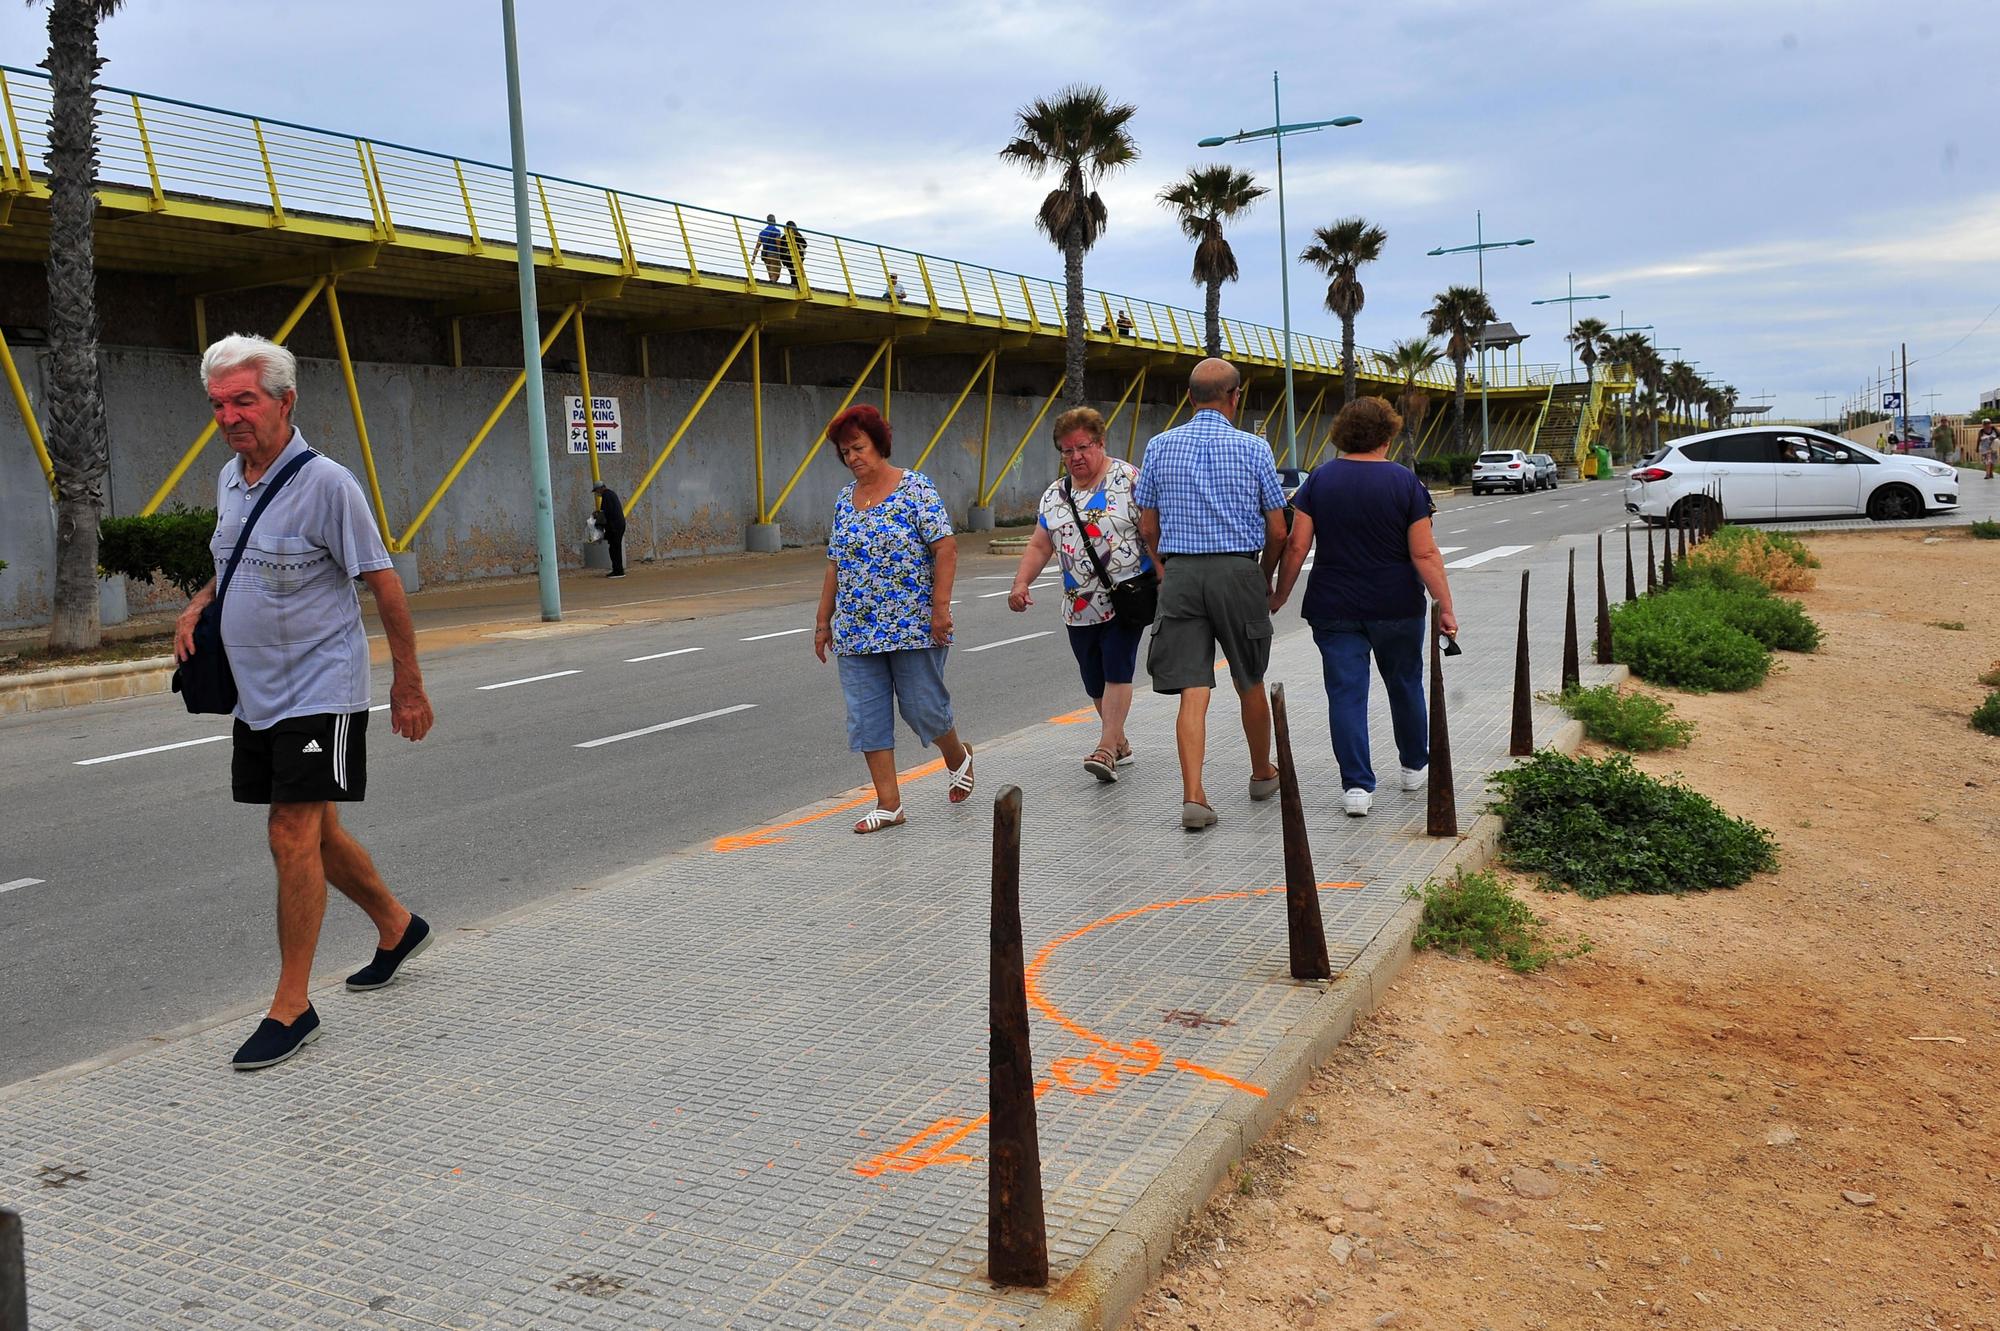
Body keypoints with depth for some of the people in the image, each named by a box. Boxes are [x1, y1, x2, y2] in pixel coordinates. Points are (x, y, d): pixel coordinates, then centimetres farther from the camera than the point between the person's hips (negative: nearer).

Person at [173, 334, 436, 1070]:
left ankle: (291, 1008, -1)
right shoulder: (230, 477, 8)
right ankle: (396, 926, 39)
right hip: (256, 695, 8)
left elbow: (383, 583, -13)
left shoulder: (325, 483, -16)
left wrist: (409, 685, -10)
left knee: (293, 837, -10)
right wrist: (197, 607, 4)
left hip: (318, 691, -8)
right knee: (314, 832, 16)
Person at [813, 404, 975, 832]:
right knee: (867, 716, 1)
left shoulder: (915, 488, -7)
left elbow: (945, 548, -12)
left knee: (923, 707, 1)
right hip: (856, 631, 6)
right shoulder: (844, 499, 12)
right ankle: (888, 804, 7)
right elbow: (835, 565, 15)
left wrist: (940, 606, -19)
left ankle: (958, 757, 32)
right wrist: (824, 620, 13)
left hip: (913, 626, -6)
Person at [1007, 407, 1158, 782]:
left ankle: (1106, 749, -11)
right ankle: (1120, 743, 27)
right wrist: (1021, 583, -4)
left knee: (1116, 671, -12)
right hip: (1079, 606, 6)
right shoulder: (1054, 494, 11)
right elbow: (1039, 546, 11)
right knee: (1095, 681, 11)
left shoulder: (1128, 479, -5)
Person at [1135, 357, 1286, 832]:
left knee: (1192, 691, -1)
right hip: (1238, 571, -1)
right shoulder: (1253, 448, -2)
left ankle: (1194, 796, -10)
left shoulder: (1159, 446, 3)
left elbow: (1147, 529, 8)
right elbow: (1277, 531, 1)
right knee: (1250, 684, 16)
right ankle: (1263, 774, 35)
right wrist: (1266, 577, 18)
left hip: (1180, 576, 1)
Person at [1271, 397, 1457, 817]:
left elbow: (1296, 546, -5)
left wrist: (1280, 595, 6)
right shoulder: (1405, 482, -6)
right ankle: (1415, 766, 35)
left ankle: (1356, 785, -4)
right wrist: (1445, 607, -4)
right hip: (1397, 607, 0)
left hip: (1334, 609, 0)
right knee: (1405, 684, 18)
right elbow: (1424, 553, -9)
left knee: (1346, 693, 2)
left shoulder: (1319, 480, -2)